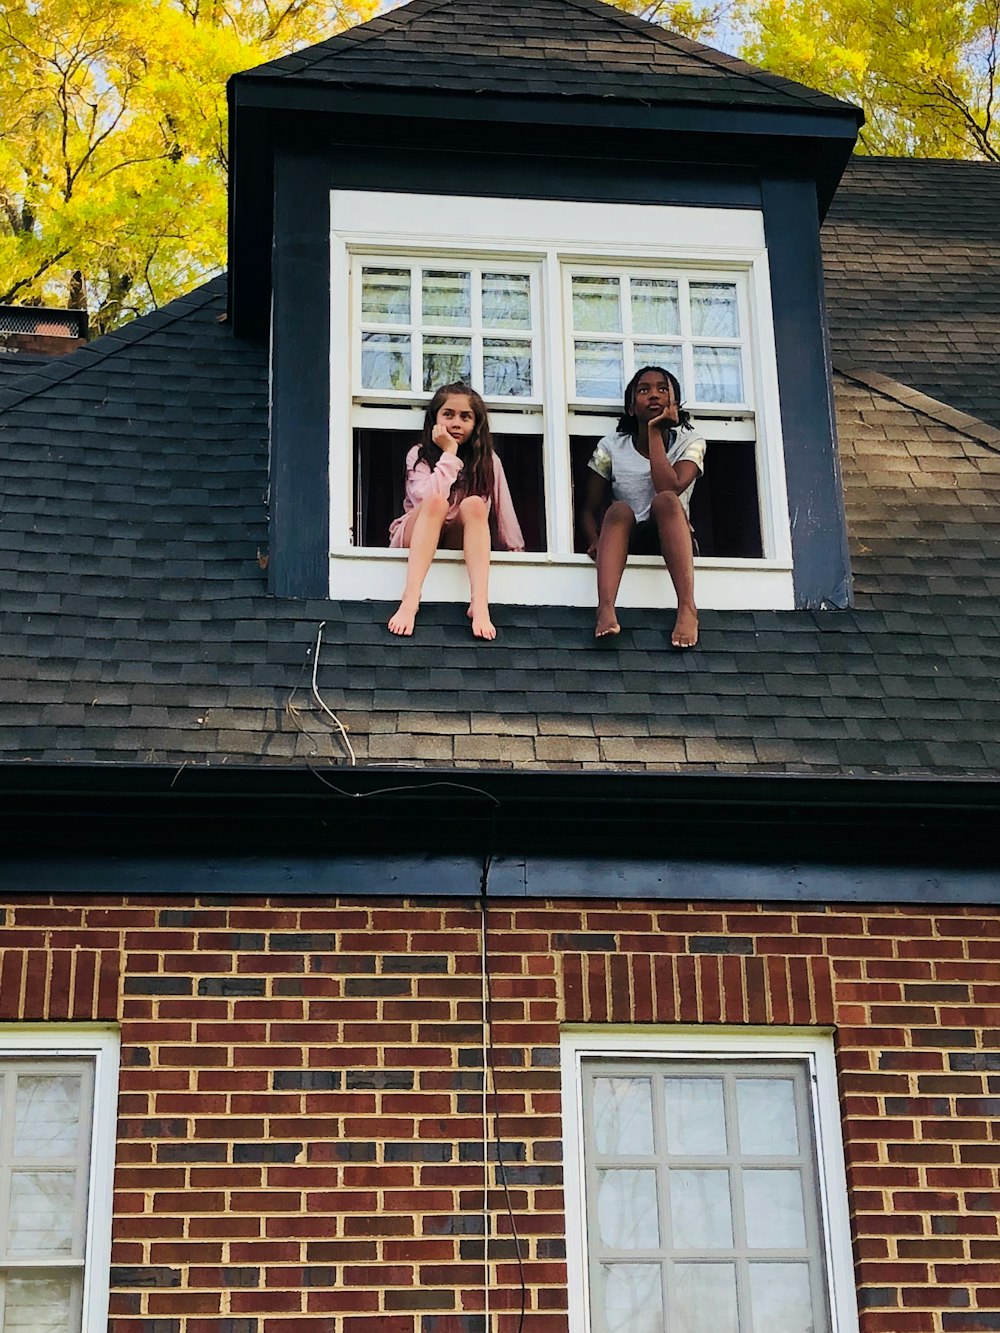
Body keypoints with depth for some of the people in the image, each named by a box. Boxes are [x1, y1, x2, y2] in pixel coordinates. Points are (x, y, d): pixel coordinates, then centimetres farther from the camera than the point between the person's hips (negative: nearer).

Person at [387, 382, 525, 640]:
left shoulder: (488, 461, 2)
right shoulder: (419, 455, -5)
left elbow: (503, 508, 1)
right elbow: (429, 498, -23)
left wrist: (515, 551, -5)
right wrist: (449, 453, -20)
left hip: (460, 541, 2)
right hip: (414, 539, -2)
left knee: (474, 504, -29)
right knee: (436, 502, -33)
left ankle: (480, 604, -45)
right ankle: (410, 600, -49)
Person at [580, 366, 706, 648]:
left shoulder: (690, 443, 2)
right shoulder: (611, 447, 5)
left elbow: (670, 489, -18)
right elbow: (590, 510, 4)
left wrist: (654, 432, -12)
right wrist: (595, 543, -18)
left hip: (671, 541, -1)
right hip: (625, 542, 1)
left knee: (665, 500, -33)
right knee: (620, 509, -32)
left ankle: (687, 608, -47)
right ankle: (606, 609, -54)